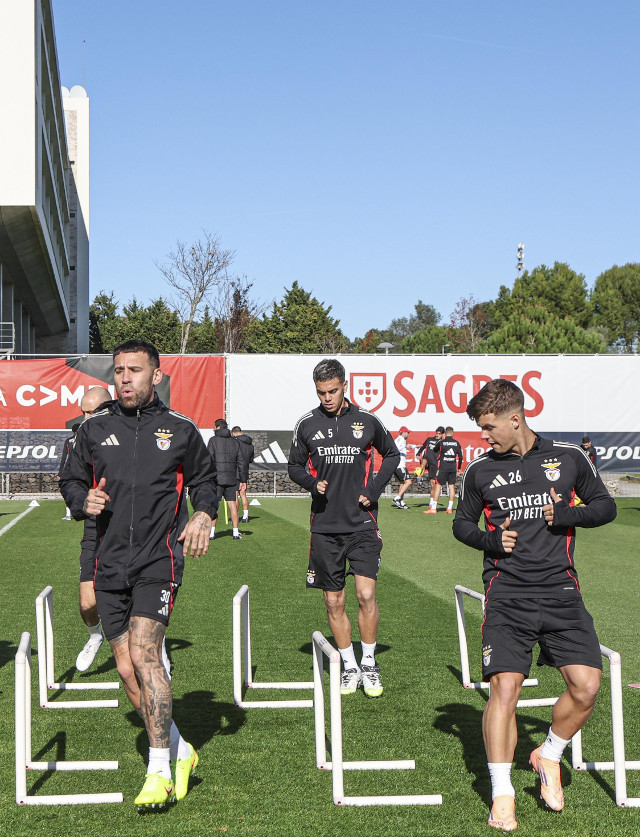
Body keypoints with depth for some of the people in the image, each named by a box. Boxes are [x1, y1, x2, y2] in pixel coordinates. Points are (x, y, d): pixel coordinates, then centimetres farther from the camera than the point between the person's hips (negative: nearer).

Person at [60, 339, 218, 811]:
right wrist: (83, 502, -4)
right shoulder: (94, 430, 10)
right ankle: (181, 752, 24)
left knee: (143, 653, -19)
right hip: (110, 564, 4)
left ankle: (159, 772, -12)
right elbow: (71, 481, 18)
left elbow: (204, 478, 18)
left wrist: (203, 514, -1)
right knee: (128, 671, 4)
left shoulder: (180, 430, 5)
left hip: (160, 559, -4)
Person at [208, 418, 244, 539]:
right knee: (232, 504, 5)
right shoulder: (235, 442, 10)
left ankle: (211, 532, -1)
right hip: (232, 478, 4)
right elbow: (240, 462, 11)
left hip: (217, 478, -4)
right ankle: (236, 532, 3)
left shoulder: (213, 440, -4)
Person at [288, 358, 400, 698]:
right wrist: (312, 483, -6)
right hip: (325, 525, 2)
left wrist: (374, 490, 2)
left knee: (366, 593, -13)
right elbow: (295, 466, 15)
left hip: (362, 522, -2)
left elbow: (392, 454, 15)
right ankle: (350, 667, 20)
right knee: (333, 602, 6)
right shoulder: (307, 425, 3)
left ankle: (369, 663, 5)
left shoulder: (367, 421, 1)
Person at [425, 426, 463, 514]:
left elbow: (434, 450, 15)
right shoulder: (457, 443, 4)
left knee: (438, 485, -2)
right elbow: (460, 456, 8)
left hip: (443, 467, -3)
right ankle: (450, 508, 7)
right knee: (452, 486, 8)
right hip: (453, 467, 3)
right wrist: (459, 467, 20)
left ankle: (433, 508, -6)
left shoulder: (441, 442, -3)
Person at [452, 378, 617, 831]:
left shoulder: (569, 457, 5)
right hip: (507, 593, -1)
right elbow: (462, 522, 19)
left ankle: (549, 756, 19)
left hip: (560, 589, 1)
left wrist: (568, 514, -7)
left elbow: (606, 506, 13)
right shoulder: (481, 470, 7)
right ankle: (502, 794, 0)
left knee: (587, 685, -9)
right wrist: (490, 541, -2)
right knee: (505, 687, -12)